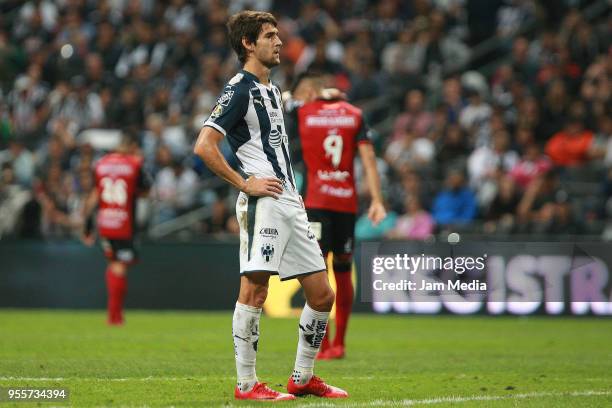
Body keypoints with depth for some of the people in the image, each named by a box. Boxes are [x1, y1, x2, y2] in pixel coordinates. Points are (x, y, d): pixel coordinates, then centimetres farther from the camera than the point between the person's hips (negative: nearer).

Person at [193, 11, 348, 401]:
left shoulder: (272, 90, 21)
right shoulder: (240, 89, -7)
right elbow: (204, 145, -17)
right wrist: (245, 183, -16)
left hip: (291, 203, 9)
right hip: (264, 203, -9)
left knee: (322, 294, 8)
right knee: (254, 289, -12)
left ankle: (303, 378, 18)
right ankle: (247, 384, -6)